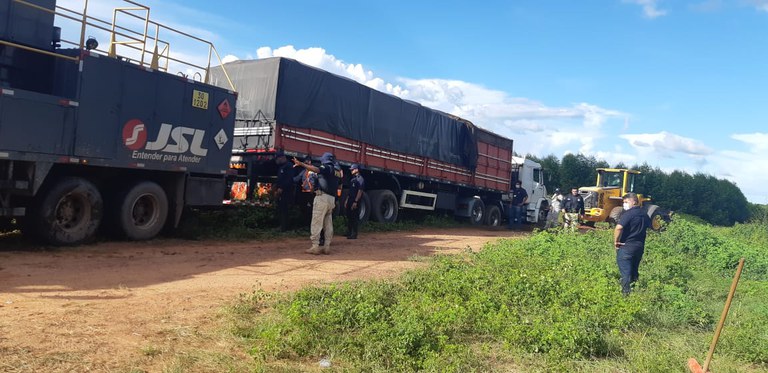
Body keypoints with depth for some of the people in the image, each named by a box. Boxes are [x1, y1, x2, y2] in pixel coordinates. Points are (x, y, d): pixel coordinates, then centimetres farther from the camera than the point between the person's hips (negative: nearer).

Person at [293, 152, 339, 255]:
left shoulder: (326, 167, -3)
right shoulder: (335, 171, 22)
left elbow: (316, 169, -23)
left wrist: (301, 164, -29)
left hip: (322, 197, -8)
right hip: (332, 199, 8)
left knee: (316, 223, -8)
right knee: (328, 224, 10)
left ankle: (315, 246, -11)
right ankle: (327, 246, 10)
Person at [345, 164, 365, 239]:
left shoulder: (360, 179, -11)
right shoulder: (352, 179, 18)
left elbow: (360, 191, -18)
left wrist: (355, 202, -23)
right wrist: (347, 201, 18)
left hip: (355, 202, -9)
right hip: (350, 201, 9)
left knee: (355, 218, -6)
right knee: (349, 217, 13)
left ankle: (354, 234, -3)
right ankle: (349, 233, 21)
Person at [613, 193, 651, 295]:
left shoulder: (628, 213, -17)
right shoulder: (644, 214, 10)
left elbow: (619, 228, -30)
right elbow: (648, 226, 27)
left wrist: (616, 241, -17)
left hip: (626, 247, -8)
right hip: (640, 247, 8)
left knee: (625, 272, -3)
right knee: (634, 270, 19)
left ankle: (626, 293, -5)